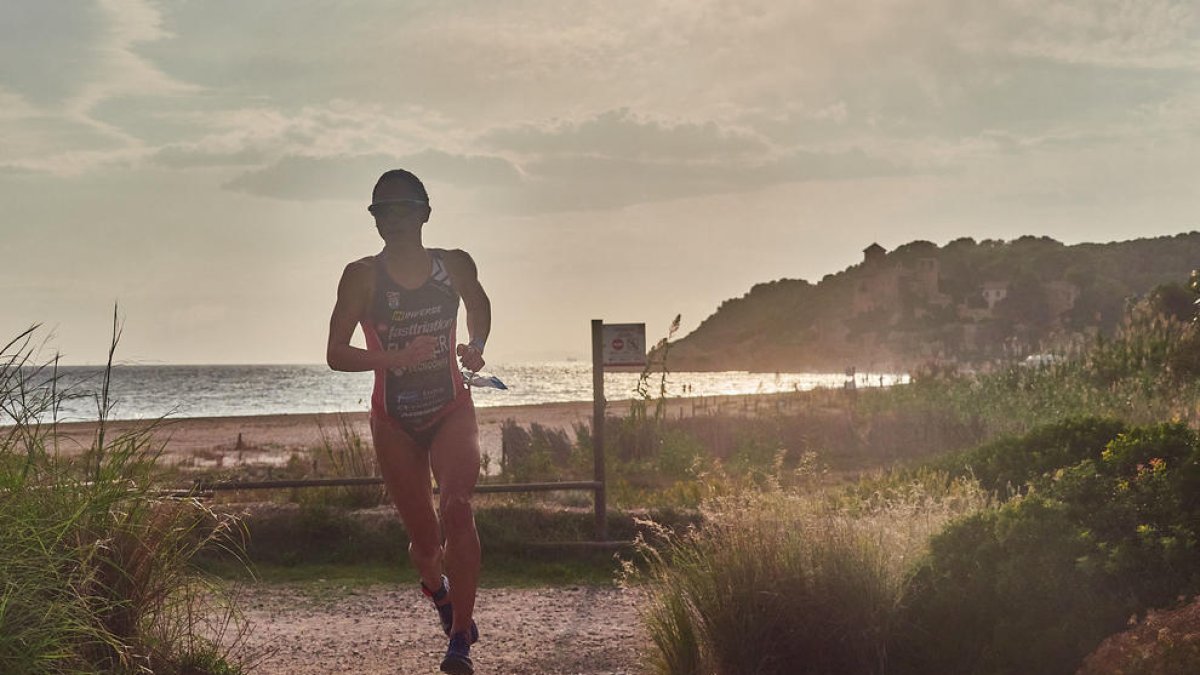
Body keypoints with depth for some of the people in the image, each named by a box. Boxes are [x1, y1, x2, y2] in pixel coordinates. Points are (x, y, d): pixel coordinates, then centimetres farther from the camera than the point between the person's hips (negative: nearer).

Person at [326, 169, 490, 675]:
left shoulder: (455, 266, -2)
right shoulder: (362, 276, -8)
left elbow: (479, 306, 21)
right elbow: (336, 354, -12)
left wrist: (475, 346, 1)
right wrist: (399, 357, -26)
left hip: (451, 411, 0)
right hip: (395, 423, 0)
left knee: (456, 508, -23)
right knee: (424, 538, 6)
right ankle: (435, 586, 44)